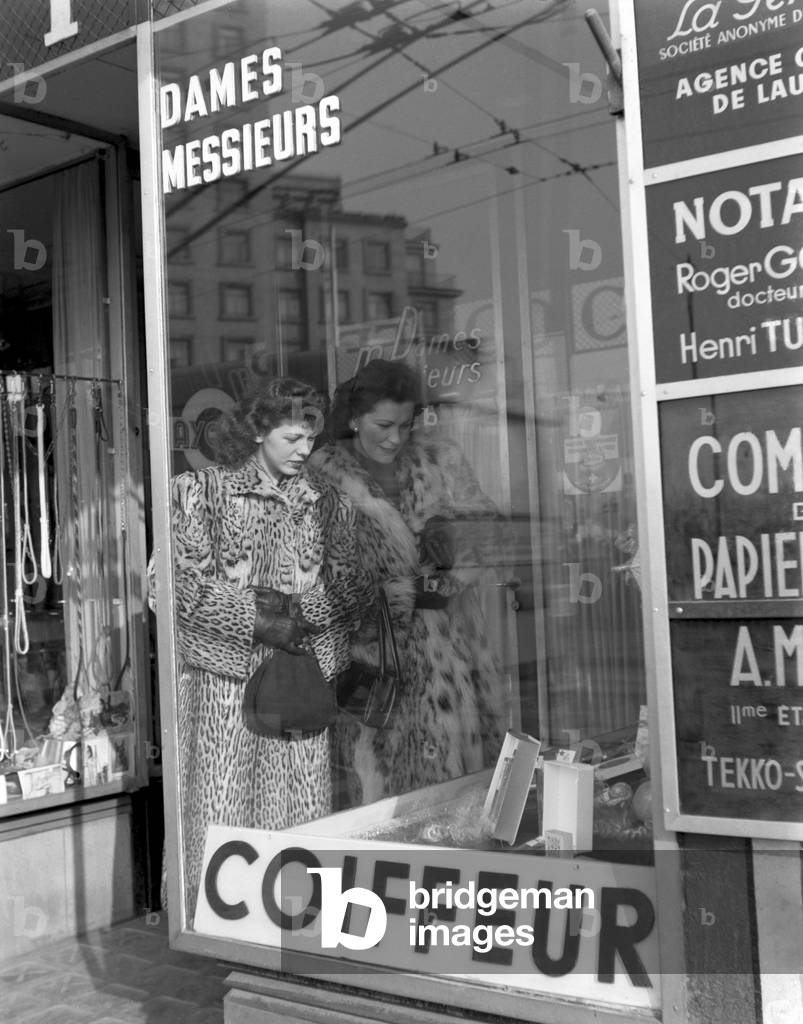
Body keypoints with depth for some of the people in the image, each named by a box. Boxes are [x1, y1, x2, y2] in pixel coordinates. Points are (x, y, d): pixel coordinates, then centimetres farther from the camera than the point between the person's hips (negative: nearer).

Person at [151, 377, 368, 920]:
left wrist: (296, 609, -9)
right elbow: (180, 581, -6)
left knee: (304, 805, 4)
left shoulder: (327, 502, 12)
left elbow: (351, 588, 9)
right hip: (225, 673, -3)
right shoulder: (202, 490, 2)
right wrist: (256, 617, -13)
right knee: (223, 803, -2)